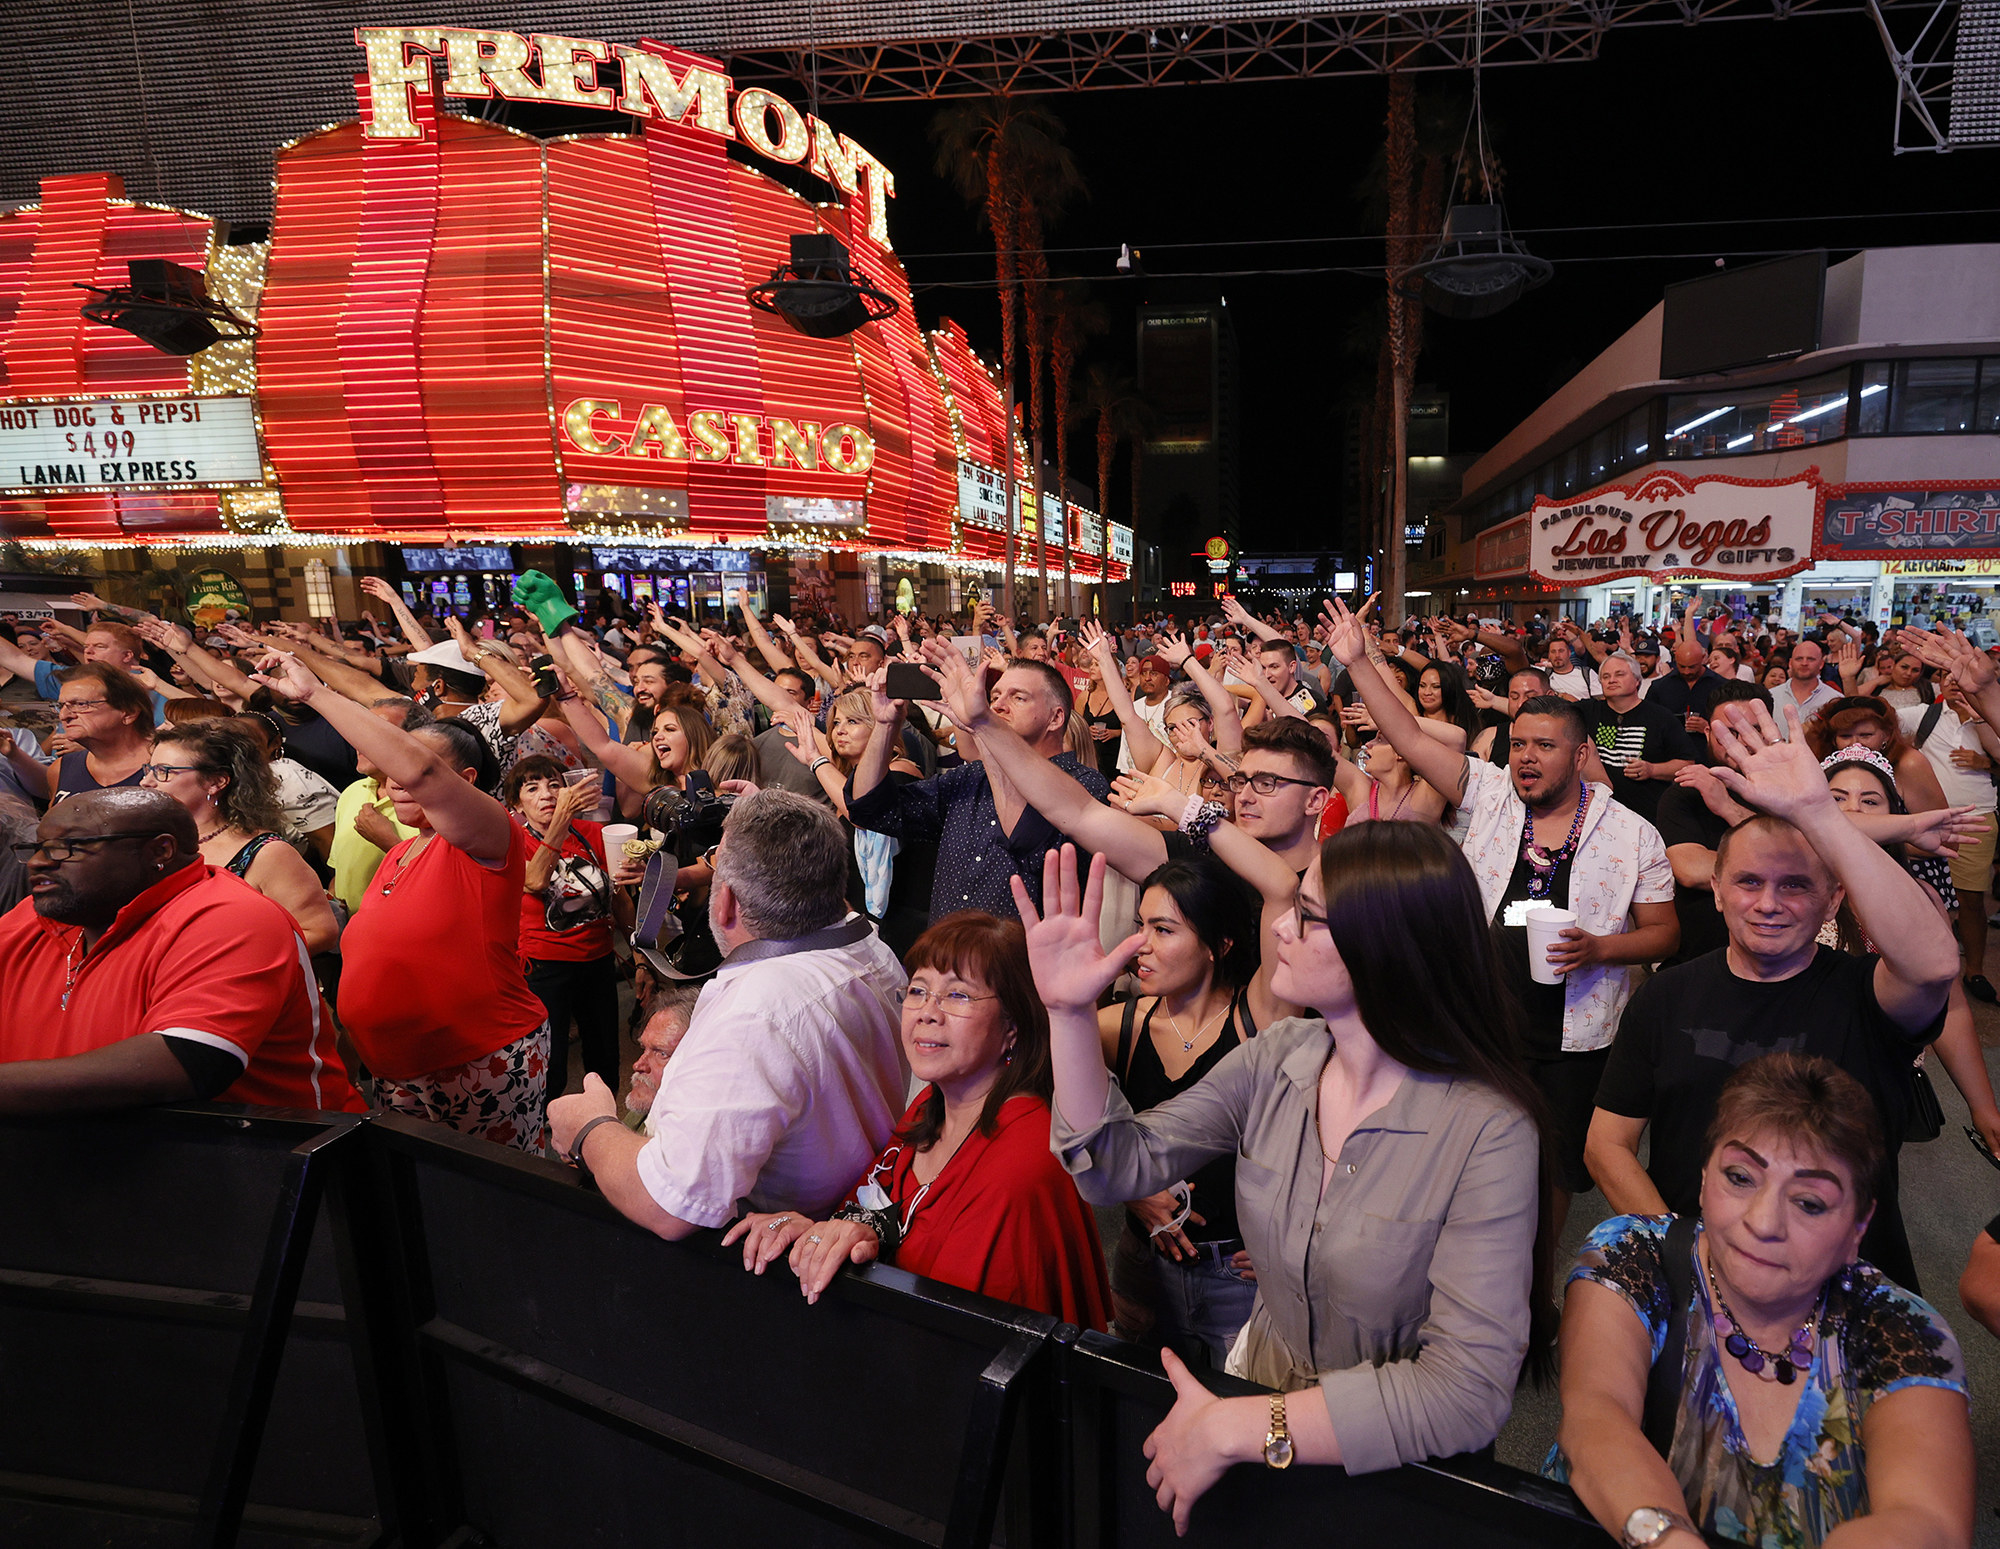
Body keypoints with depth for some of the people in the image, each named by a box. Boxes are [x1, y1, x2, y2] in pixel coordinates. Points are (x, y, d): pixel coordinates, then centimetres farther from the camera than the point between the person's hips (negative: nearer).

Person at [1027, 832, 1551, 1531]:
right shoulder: (1276, 1059, -6)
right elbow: (1122, 1166, -5)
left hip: (1391, 1470, -3)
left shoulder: (1488, 1133, -21)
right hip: (1260, 1380, 4)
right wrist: (1071, 1011, -18)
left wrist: (1235, 1429, -23)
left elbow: (1470, 1391, -24)